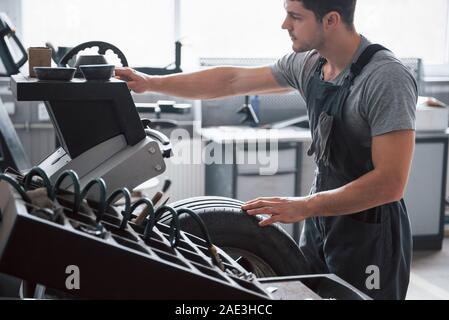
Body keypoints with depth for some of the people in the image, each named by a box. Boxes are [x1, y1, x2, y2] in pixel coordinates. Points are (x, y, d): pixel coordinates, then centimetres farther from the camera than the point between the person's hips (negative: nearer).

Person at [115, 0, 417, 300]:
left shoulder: (387, 78, -22)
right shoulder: (309, 64, 0)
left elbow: (390, 183, -26)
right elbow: (232, 80, 8)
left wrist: (303, 206, -24)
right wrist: (151, 83, 7)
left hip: (368, 238, -7)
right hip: (319, 228, 7)